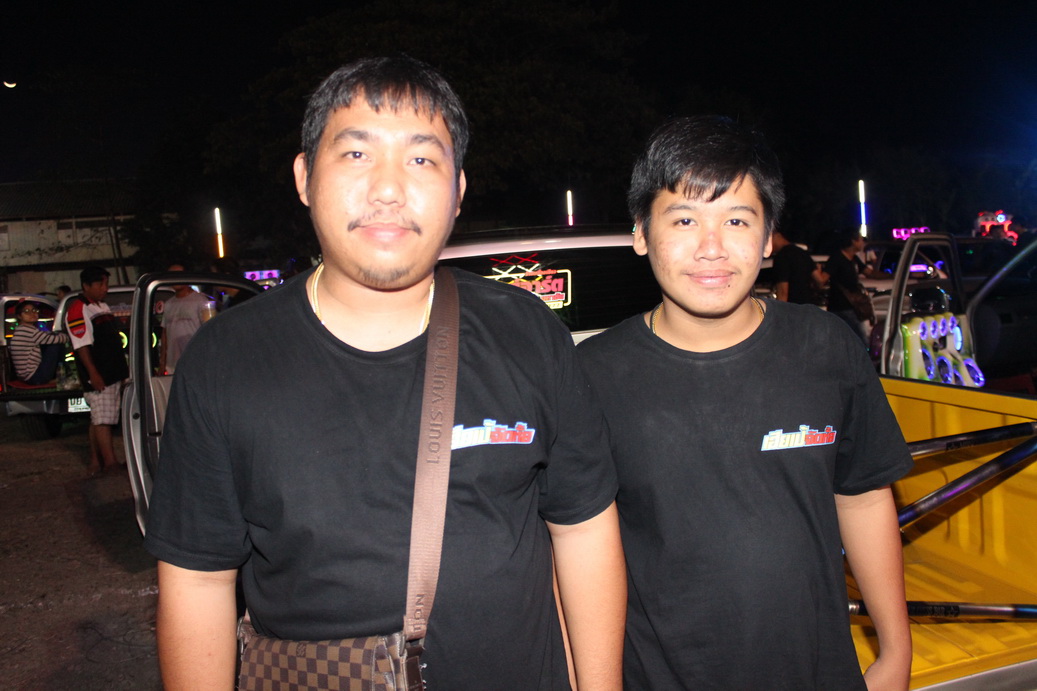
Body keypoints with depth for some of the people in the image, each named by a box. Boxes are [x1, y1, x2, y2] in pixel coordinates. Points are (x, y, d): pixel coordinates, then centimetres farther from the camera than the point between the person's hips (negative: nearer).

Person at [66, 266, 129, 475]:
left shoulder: (103, 307, 18)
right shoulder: (77, 310, -10)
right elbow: (82, 345, -17)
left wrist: (122, 369, 22)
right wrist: (93, 373, -22)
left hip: (113, 374, 9)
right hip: (97, 377, -9)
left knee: (98, 419, 12)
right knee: (102, 420, -9)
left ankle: (96, 462, 17)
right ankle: (110, 462, -9)